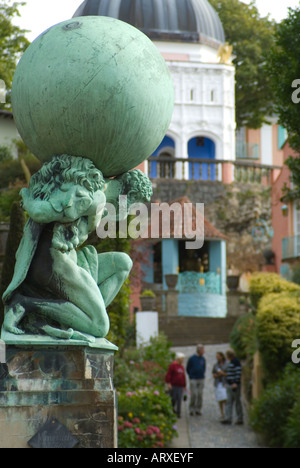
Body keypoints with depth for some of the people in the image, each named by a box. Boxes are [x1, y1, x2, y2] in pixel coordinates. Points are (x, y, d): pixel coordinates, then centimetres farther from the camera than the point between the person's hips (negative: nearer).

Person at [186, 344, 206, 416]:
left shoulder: (203, 359, 7)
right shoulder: (192, 358, -5)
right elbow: (188, 369, 4)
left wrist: (202, 375, 10)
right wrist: (191, 376, 5)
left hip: (201, 379, 4)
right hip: (193, 380, -4)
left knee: (200, 395, 2)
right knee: (194, 394, -9)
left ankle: (198, 409, 10)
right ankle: (192, 409, 3)